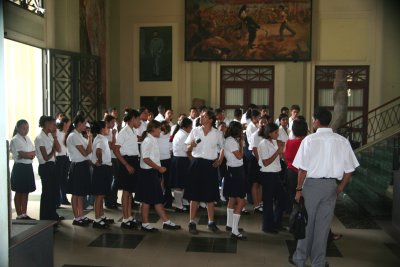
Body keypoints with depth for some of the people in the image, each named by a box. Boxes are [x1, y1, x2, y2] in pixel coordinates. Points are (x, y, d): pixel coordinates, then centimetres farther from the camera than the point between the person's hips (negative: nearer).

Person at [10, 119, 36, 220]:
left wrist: (26, 155, -13)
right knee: (19, 192, 3)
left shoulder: (28, 138, 12)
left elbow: (34, 153, 3)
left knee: (26, 192, 10)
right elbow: (22, 154, -18)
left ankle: (24, 214, 17)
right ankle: (19, 215, 11)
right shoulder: (15, 140, -9)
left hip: (28, 167, 7)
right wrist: (30, 154, -7)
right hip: (20, 167, -7)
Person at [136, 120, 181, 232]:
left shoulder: (153, 140, 12)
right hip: (148, 173, -9)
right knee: (147, 200, 2)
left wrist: (158, 168, 11)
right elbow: (146, 159, -21)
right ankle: (145, 224, 13)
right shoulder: (148, 141, -15)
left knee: (158, 199, 12)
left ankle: (166, 222, 18)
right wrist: (159, 168, -20)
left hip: (153, 173, 9)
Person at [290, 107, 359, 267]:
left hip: (312, 184, -3)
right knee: (323, 224, 13)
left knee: (307, 222, 13)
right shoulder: (342, 141, -2)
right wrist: (341, 187, 14)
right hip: (331, 185, 3)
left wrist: (299, 189, -2)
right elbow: (349, 169, 1)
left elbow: (303, 168, -12)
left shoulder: (310, 140, -12)